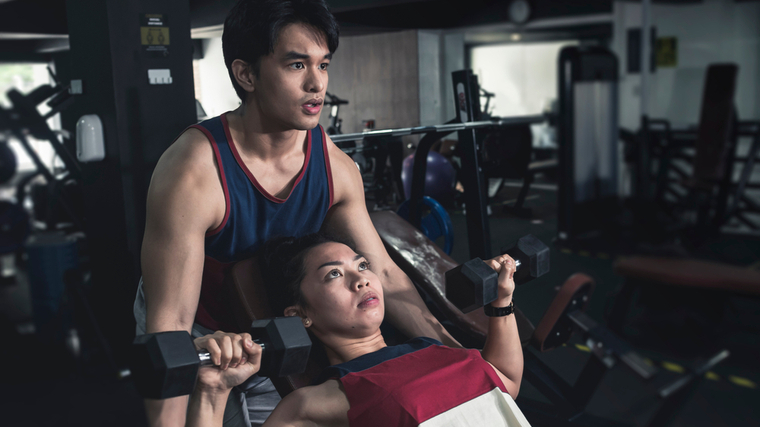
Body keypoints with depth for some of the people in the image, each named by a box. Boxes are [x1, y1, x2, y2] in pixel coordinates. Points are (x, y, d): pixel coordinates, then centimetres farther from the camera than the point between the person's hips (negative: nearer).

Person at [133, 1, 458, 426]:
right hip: (196, 337, -4)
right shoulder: (192, 172, -33)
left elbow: (383, 274, -10)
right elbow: (169, 323, -32)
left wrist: (454, 351, -17)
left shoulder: (336, 166, -17)